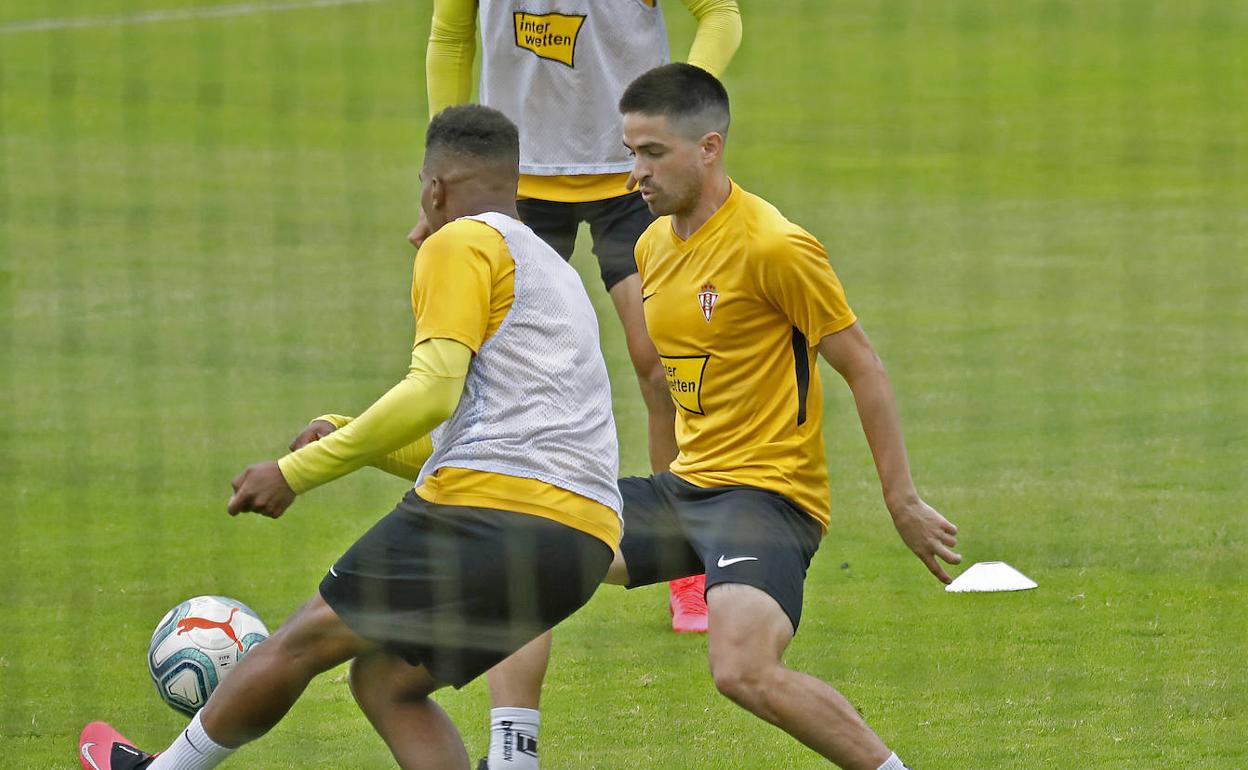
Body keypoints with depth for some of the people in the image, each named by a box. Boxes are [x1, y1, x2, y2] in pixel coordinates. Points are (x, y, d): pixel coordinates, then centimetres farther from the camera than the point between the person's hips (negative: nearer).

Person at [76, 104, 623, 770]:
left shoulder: (460, 243, 2)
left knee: (303, 642, 9)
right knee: (383, 680, 18)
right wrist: (350, 441, 28)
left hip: (490, 510, -8)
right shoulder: (556, 272, 30)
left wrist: (300, 472, -7)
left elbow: (432, 393, -13)